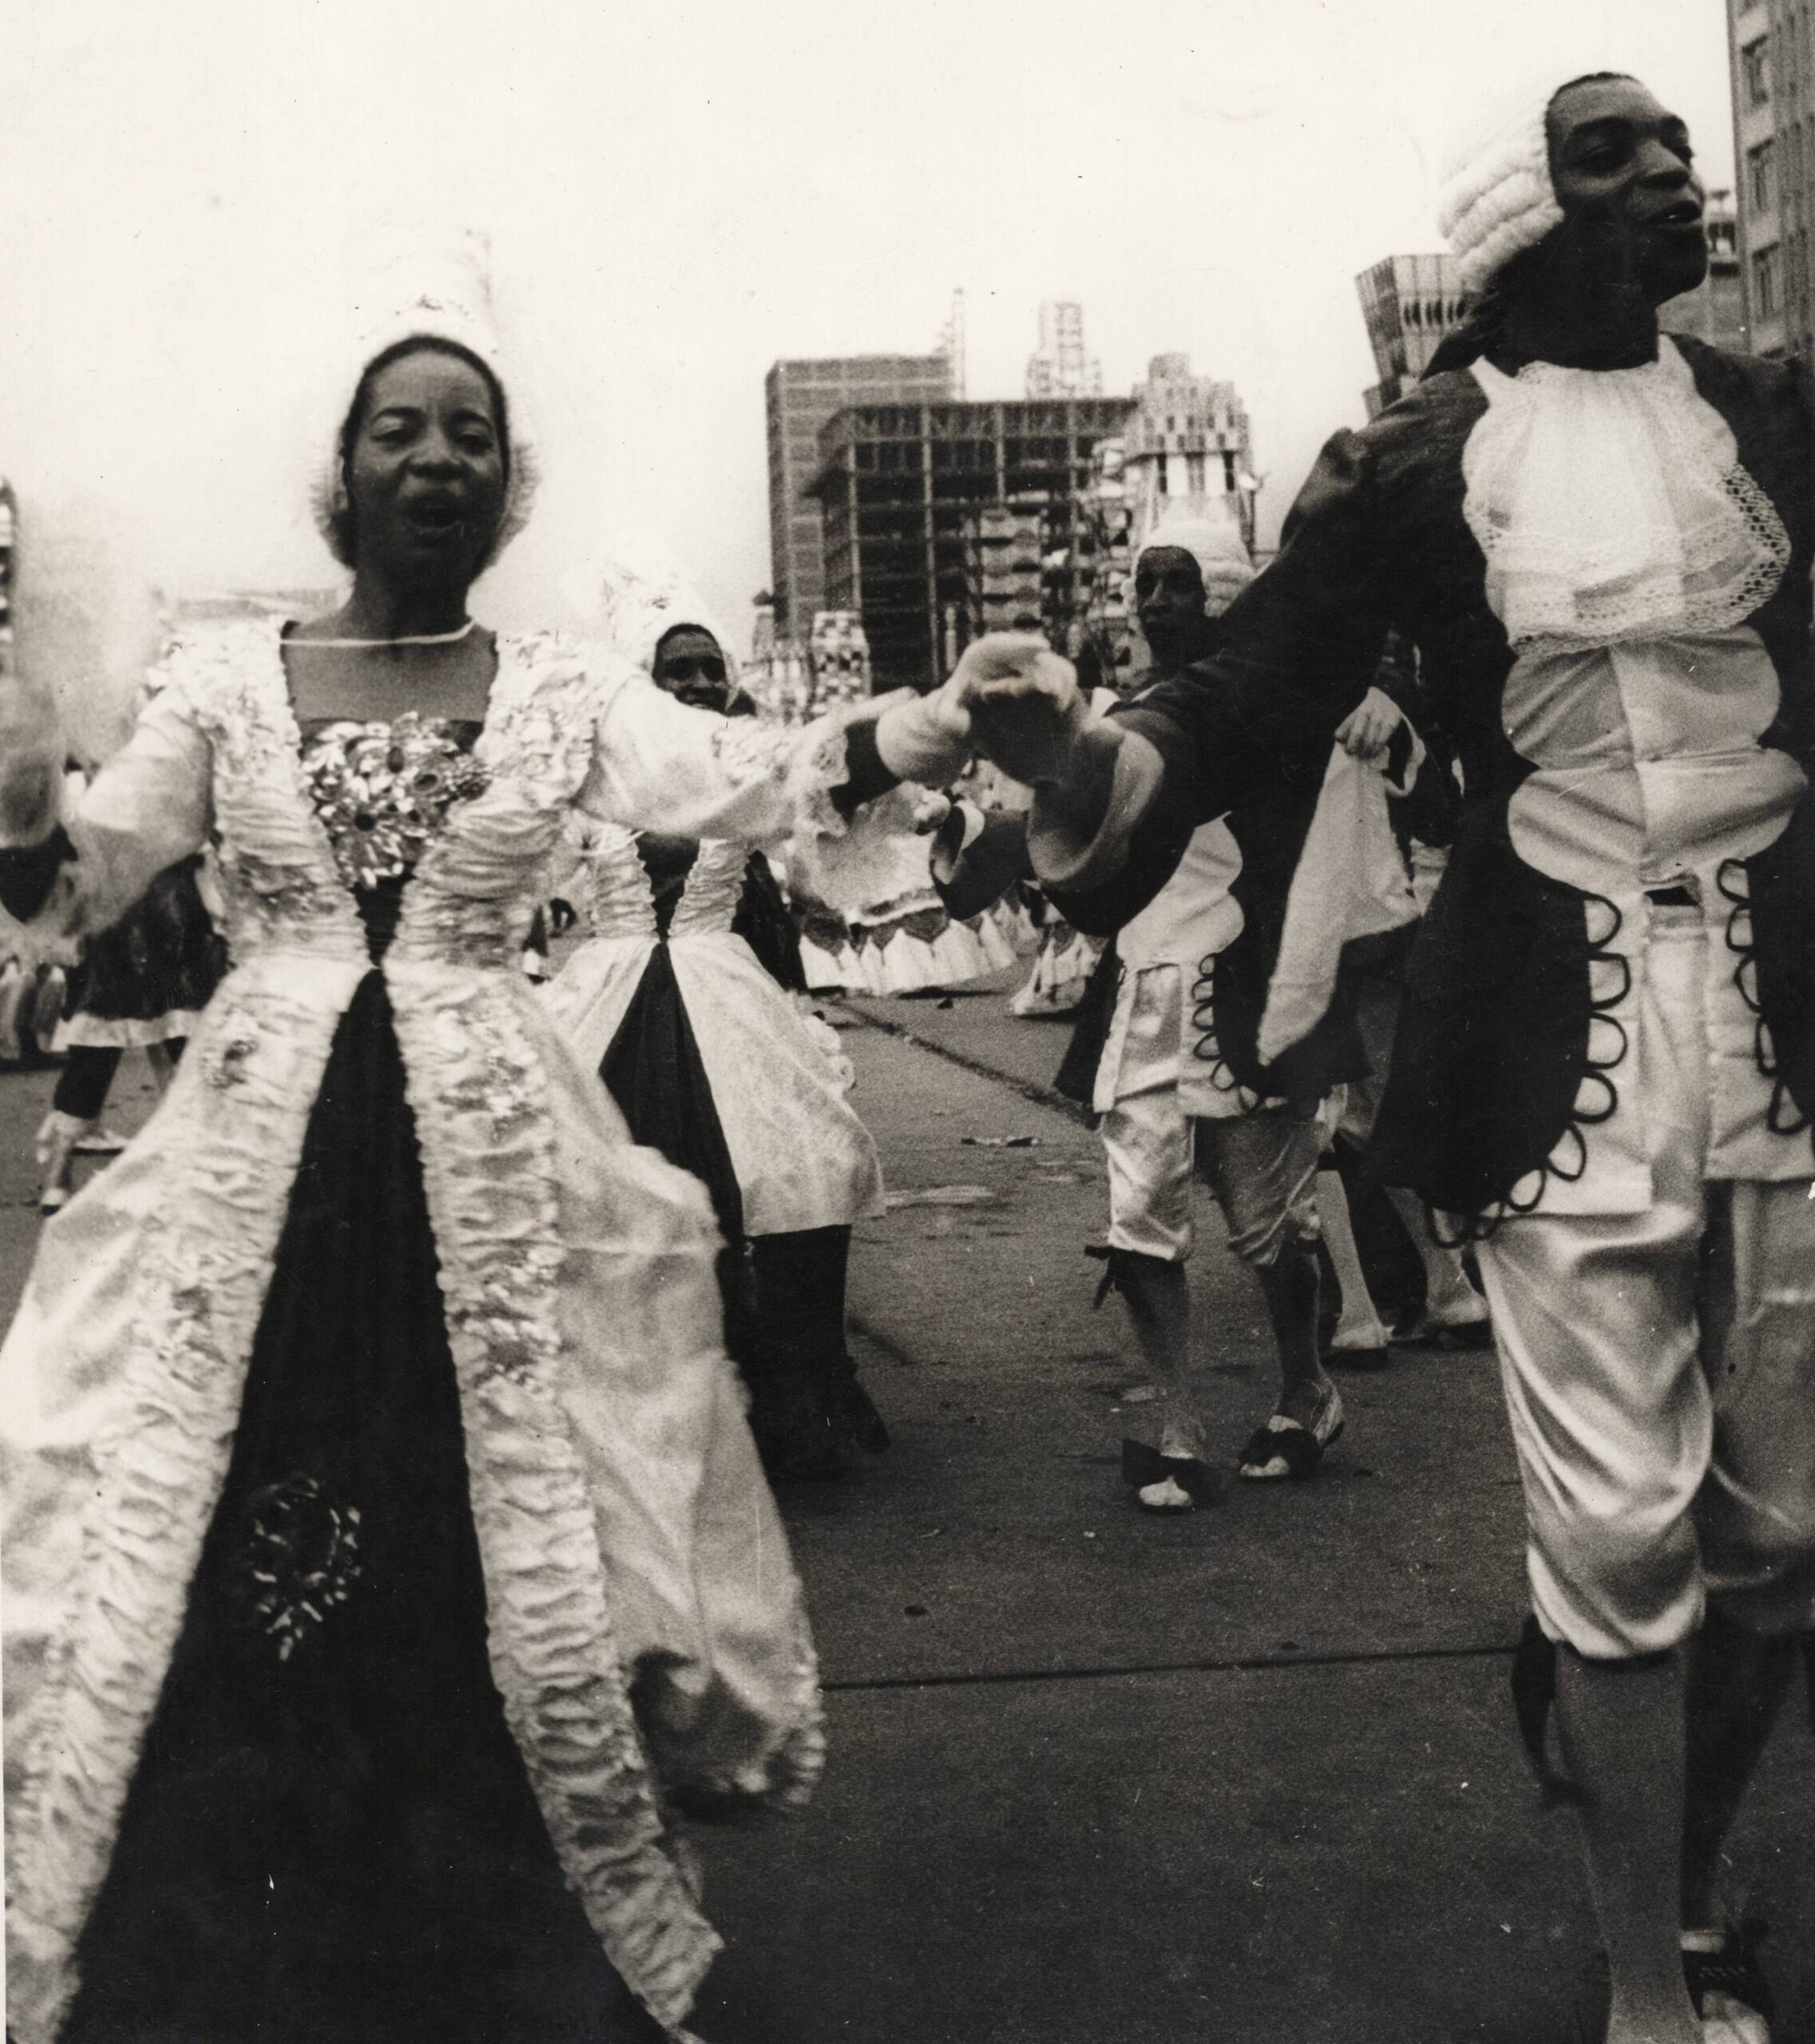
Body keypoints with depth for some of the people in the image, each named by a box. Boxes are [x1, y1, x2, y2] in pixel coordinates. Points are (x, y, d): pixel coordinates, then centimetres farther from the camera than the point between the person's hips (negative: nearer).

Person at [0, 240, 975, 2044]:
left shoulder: (561, 692, 5)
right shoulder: (226, 678, 6)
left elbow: (725, 776, -12)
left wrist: (884, 745, -32)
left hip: (492, 1173, 0)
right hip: (258, 1169, 1)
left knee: (498, 1582, 2)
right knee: (210, 1587, 1)